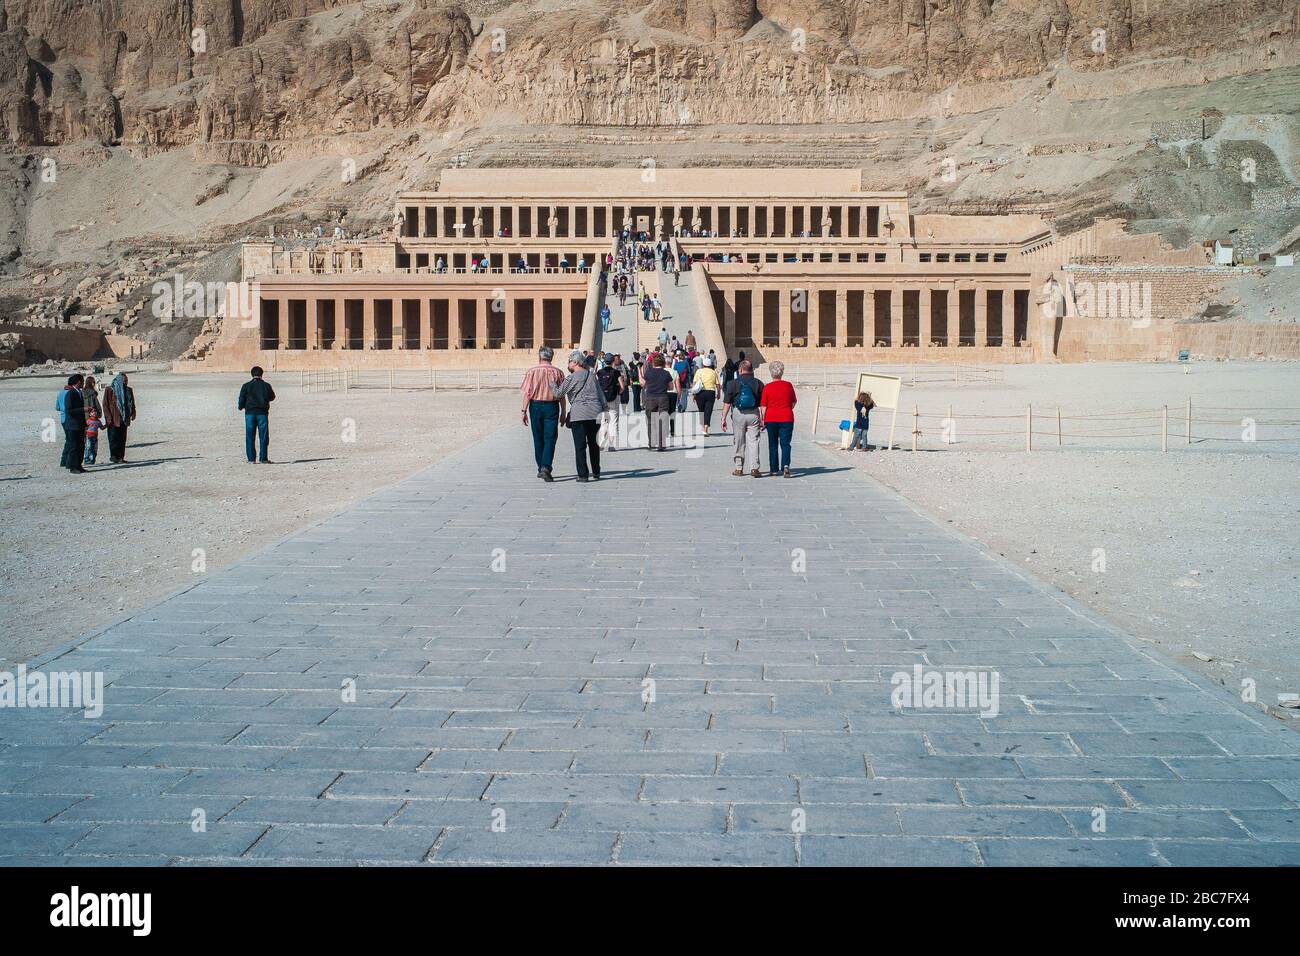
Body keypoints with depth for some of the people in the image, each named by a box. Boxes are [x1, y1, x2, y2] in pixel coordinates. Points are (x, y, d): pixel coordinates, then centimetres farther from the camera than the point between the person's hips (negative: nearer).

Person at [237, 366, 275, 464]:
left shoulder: (246, 386, -2)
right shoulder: (266, 385, -1)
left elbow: (241, 399, 0)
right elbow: (272, 397, 12)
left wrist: (241, 407, 20)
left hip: (250, 413, 0)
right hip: (262, 413, 0)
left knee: (250, 437, 5)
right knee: (263, 437, 4)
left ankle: (251, 458, 4)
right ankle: (263, 458, 3)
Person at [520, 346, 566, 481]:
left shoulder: (532, 371, -4)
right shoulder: (557, 372, 1)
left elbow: (527, 393, -7)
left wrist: (523, 410, -2)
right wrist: (563, 412, 9)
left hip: (536, 406, 0)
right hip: (552, 406, 0)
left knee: (538, 439, 12)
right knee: (550, 438, -1)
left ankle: (541, 468, 19)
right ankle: (546, 467, -18)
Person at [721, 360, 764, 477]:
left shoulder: (733, 383, -1)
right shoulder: (758, 384, 3)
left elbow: (727, 403, -3)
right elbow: (762, 404, 2)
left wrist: (723, 418, 2)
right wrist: (763, 419, 5)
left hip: (738, 414, -1)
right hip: (754, 414, 1)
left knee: (739, 442, 9)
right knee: (753, 441, 0)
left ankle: (739, 468, 14)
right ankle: (754, 468, -9)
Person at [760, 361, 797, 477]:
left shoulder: (767, 387, -6)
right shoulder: (788, 385, -1)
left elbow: (763, 406, -6)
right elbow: (794, 402, 9)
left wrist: (763, 420, 3)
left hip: (771, 419, 0)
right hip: (786, 419, 0)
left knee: (773, 445, 11)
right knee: (785, 443, 1)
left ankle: (774, 470, 14)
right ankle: (785, 465, -21)